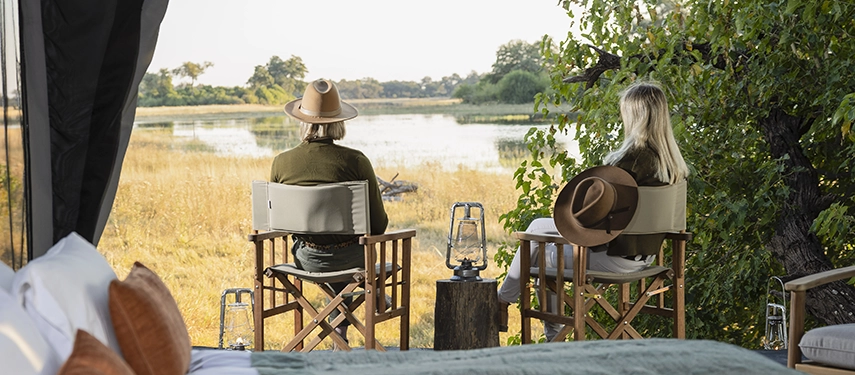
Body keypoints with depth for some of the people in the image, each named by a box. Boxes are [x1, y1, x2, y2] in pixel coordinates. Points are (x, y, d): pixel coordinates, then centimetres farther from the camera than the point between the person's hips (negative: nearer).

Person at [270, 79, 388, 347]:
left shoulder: (281, 163, -10)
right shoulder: (355, 161, -18)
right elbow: (378, 225, -12)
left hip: (306, 260, 2)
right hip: (350, 258, -2)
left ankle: (339, 331, 52)